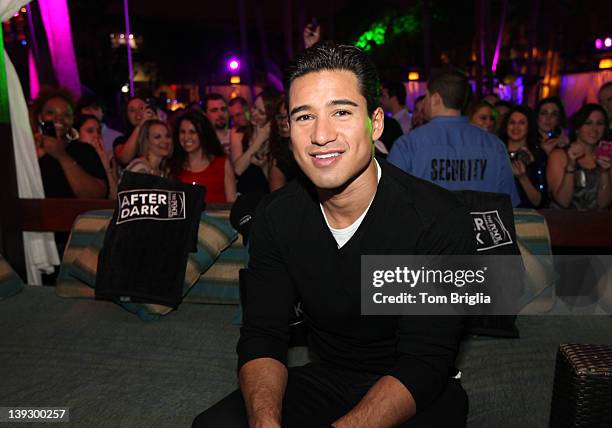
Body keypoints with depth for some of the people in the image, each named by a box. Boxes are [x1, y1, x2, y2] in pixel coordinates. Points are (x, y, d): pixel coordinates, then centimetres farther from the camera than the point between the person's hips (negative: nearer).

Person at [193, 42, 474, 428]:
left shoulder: (441, 220, -21)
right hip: (325, 379, 2)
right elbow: (263, 334, -8)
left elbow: (425, 363, -21)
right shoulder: (275, 217, -7)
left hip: (420, 394, -1)